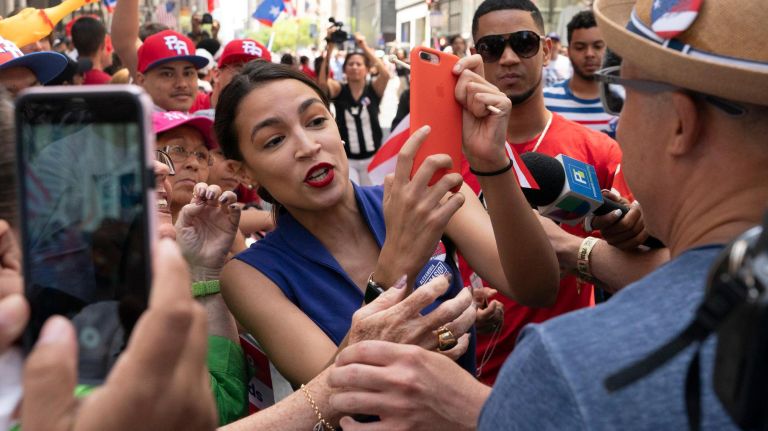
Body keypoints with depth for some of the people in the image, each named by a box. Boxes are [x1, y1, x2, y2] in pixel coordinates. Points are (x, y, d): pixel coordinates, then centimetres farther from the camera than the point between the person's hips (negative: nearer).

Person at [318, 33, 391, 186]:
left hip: (372, 158, 1)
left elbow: (386, 74, -23)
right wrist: (330, 48, -26)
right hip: (346, 160, -1)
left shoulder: (373, 89, -2)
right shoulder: (339, 90, -2)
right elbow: (322, 81, -23)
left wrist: (364, 47, -23)